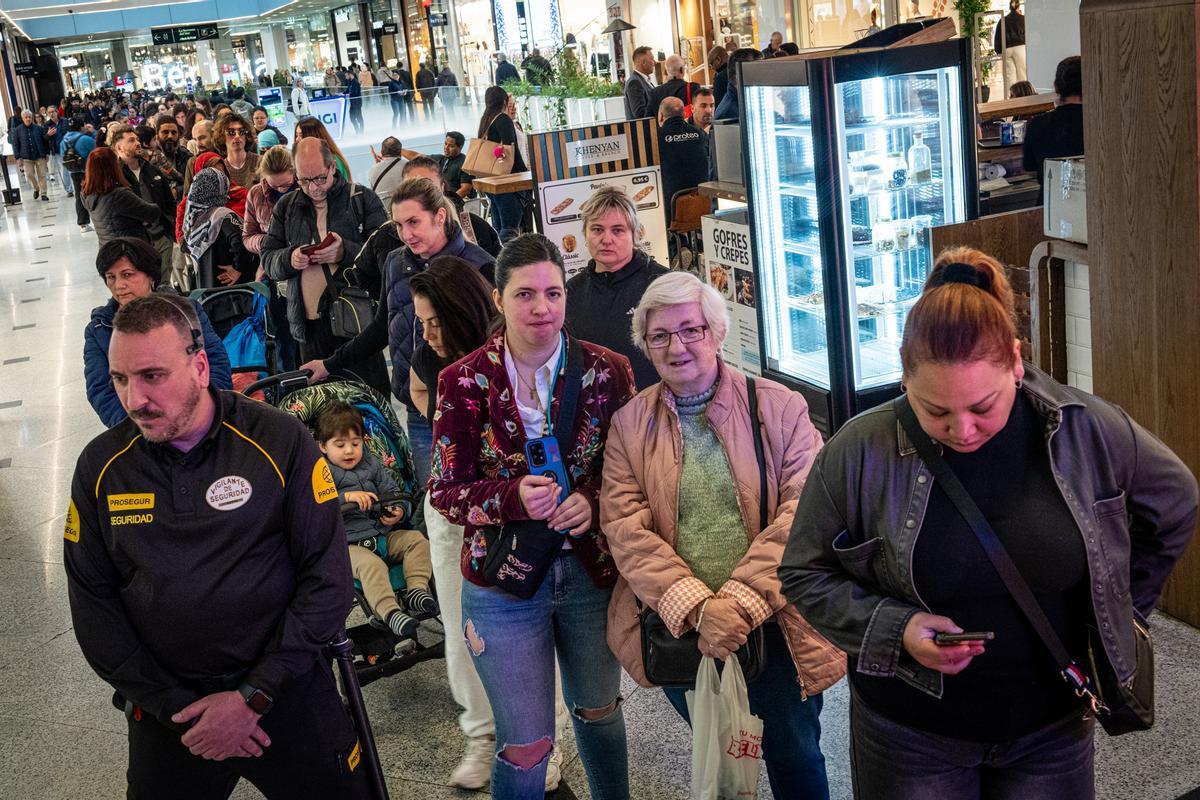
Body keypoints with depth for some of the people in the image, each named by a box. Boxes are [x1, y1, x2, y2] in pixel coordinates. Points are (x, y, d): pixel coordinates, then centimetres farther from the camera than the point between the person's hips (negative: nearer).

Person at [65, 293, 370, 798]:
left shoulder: (280, 442, -13)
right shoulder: (101, 466, -4)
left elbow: (328, 580, -12)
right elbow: (92, 602, -1)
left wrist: (255, 696, -15)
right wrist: (175, 705, -9)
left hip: (287, 692, -2)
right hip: (165, 711, 2)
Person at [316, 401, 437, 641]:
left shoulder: (371, 465, 16)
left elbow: (392, 491, 20)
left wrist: (397, 512, -3)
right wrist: (346, 497, -25)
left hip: (382, 534, 6)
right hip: (348, 545, -6)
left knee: (417, 539, -11)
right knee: (371, 564, -34)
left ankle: (417, 589, -17)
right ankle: (389, 613, -39)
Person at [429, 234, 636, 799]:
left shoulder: (607, 370, -6)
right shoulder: (463, 381, -8)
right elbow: (445, 492, -7)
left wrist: (593, 499, -20)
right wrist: (513, 497, -26)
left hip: (593, 571, 2)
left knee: (599, 711, 23)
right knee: (525, 744, 5)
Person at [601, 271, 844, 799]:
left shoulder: (780, 408, -5)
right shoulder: (629, 424, 1)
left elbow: (803, 514, -14)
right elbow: (625, 528, -8)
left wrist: (739, 604, -23)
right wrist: (696, 607, -21)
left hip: (773, 624, -2)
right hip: (678, 631, 2)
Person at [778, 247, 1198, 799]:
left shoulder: (1088, 432, -12)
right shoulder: (859, 454, -18)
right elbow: (805, 575, -6)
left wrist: (1117, 618, 9)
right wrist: (896, 629, -21)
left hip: (1053, 729, 2)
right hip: (910, 735, -1)